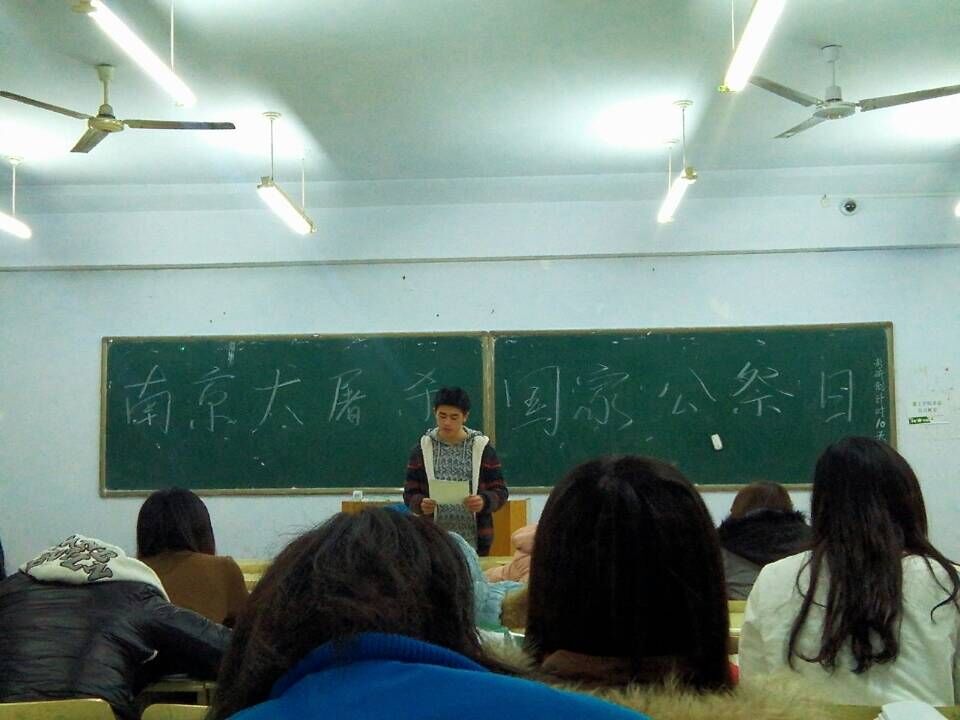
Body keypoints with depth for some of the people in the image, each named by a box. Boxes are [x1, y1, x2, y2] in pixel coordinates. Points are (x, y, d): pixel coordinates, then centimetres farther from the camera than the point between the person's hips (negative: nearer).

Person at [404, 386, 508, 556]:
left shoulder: (482, 448, 1)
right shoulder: (422, 449, 4)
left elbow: (500, 492, 2)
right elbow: (410, 493, 5)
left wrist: (484, 501, -18)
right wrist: (420, 503, -16)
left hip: (474, 541, 0)